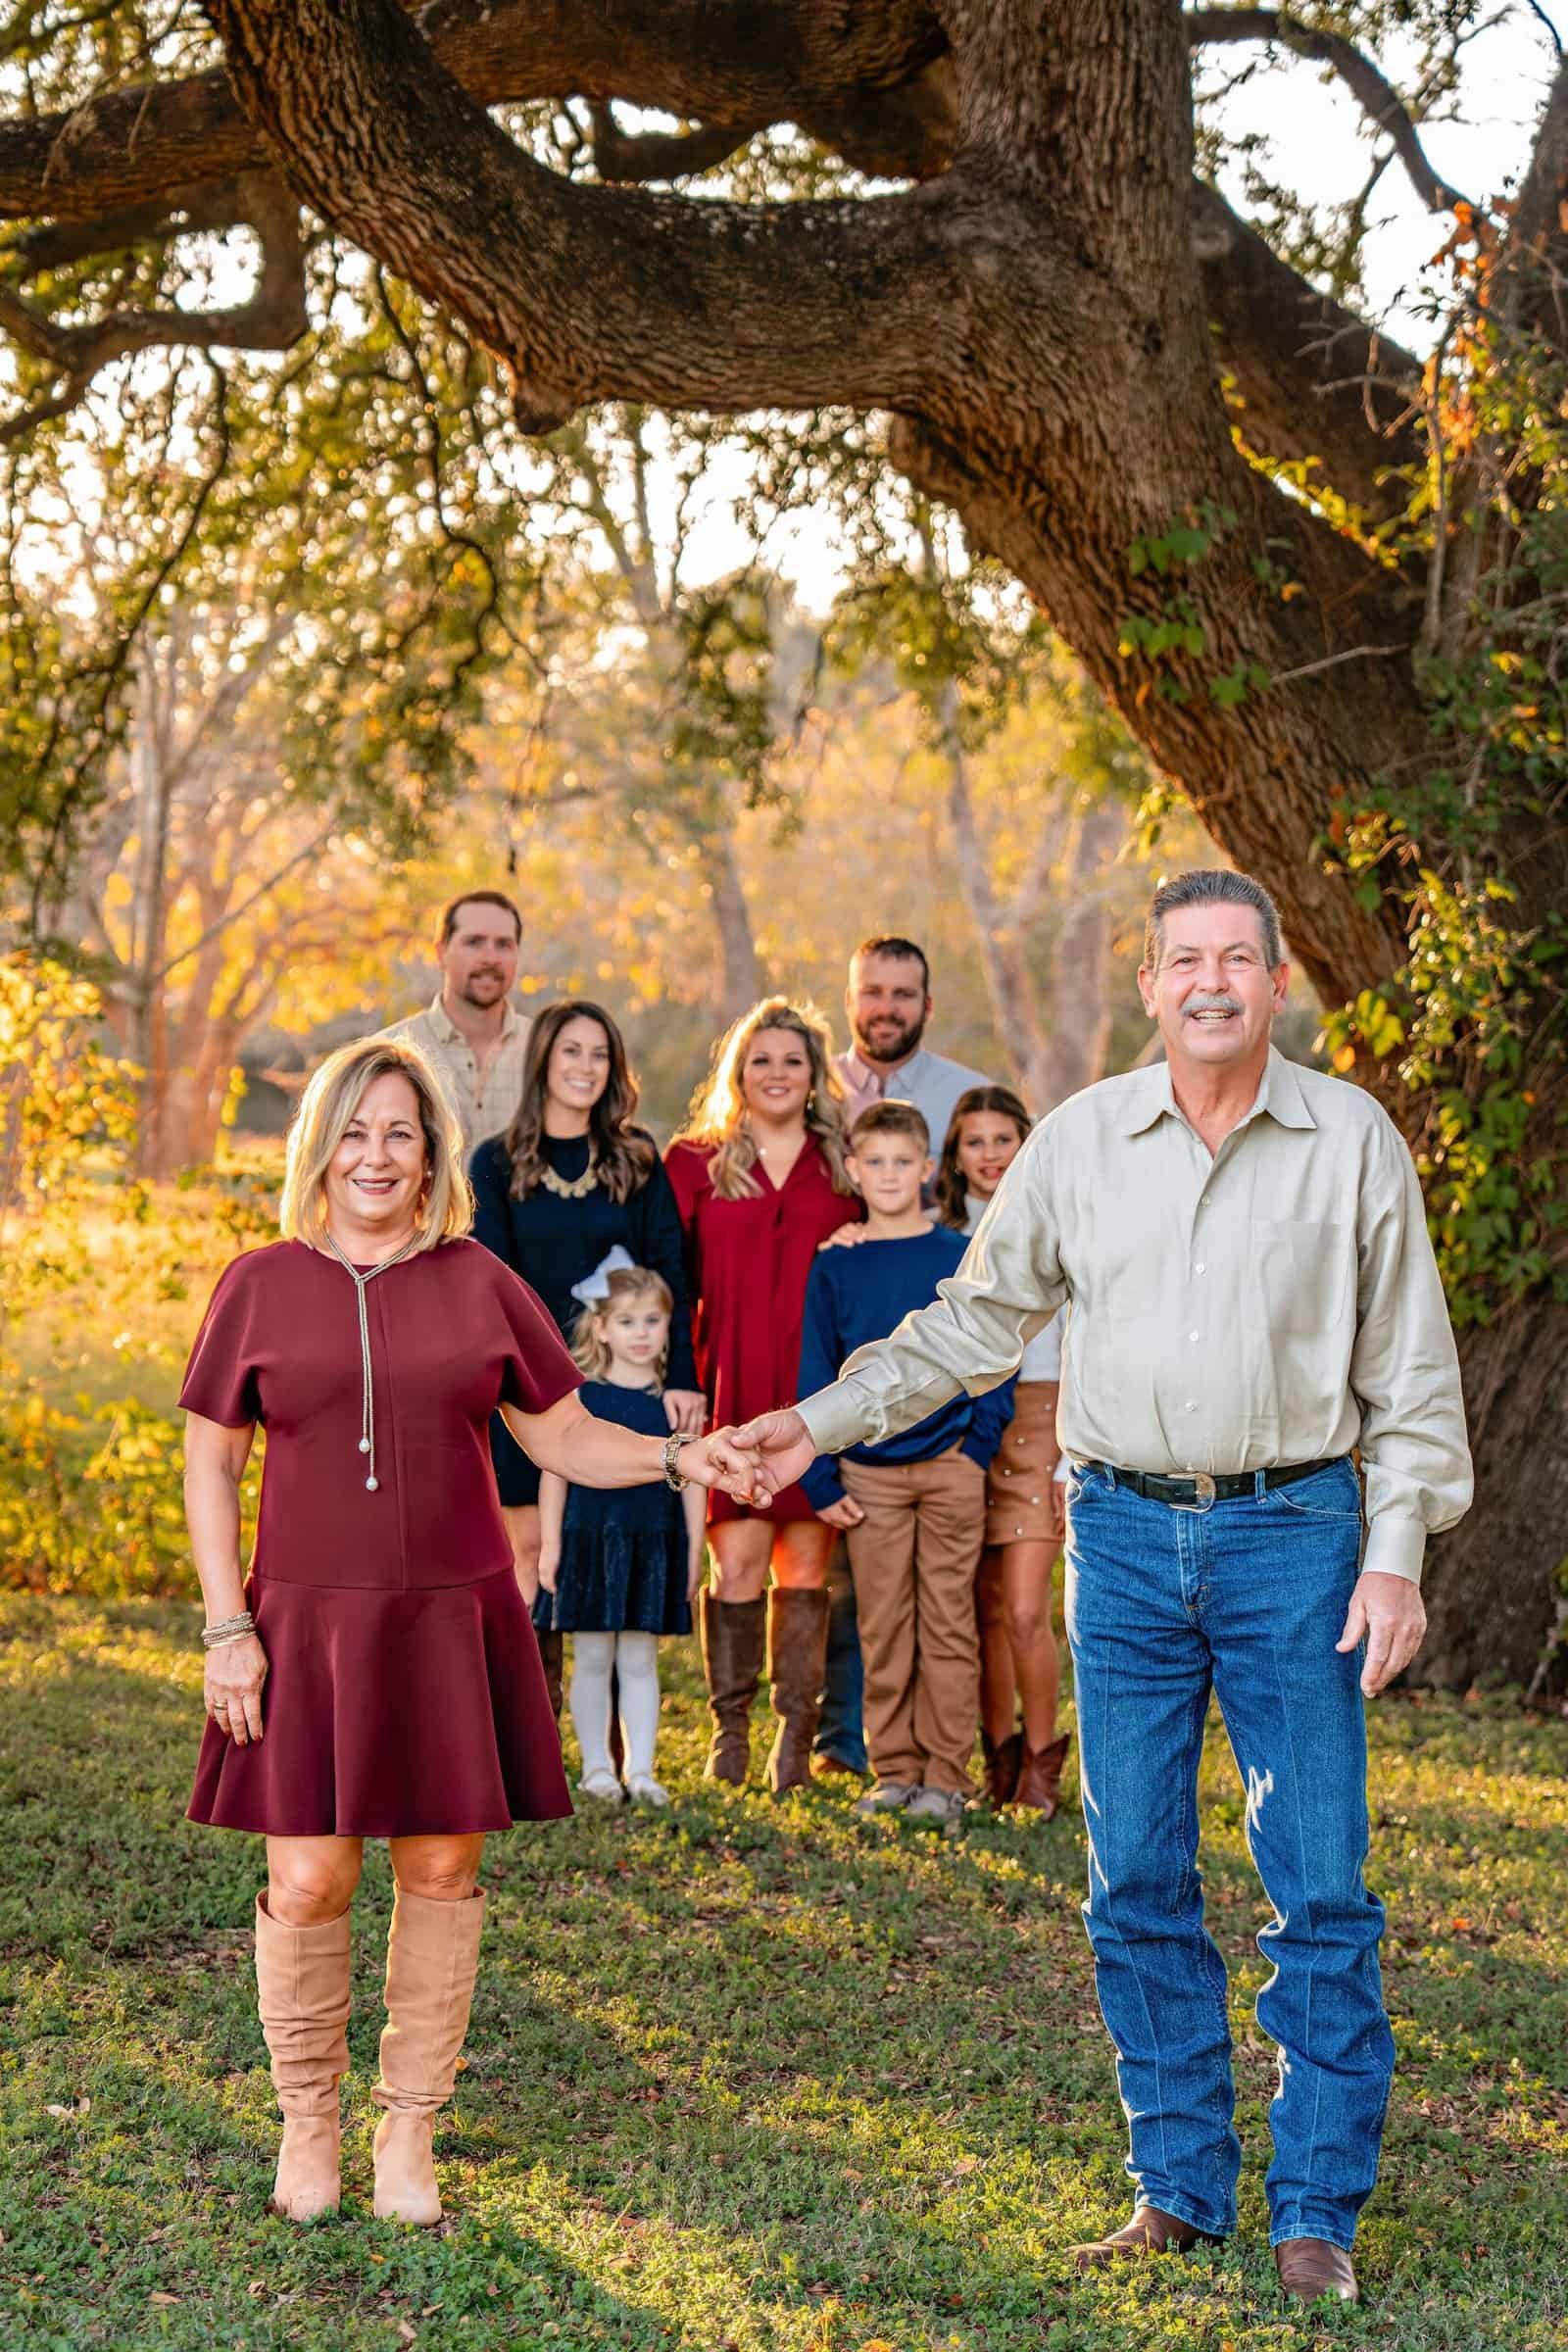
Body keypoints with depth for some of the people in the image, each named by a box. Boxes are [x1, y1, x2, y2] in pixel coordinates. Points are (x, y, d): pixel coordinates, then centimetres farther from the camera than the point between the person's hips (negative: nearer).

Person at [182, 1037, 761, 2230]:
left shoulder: (479, 1284, 6)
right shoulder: (260, 1285, 2)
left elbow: (565, 1436, 9)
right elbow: (210, 1467, 4)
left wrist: (676, 1456, -8)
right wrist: (228, 1629, -4)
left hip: (453, 1620, 2)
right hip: (310, 1623, -1)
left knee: (442, 1868, 4)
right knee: (309, 1881, -4)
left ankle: (410, 2131, 18)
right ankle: (308, 2120, 18)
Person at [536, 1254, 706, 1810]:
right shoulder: (578, 1394, -2)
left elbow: (690, 1477, 6)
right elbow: (555, 1471, -1)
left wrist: (694, 1549, 4)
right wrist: (550, 1545, -4)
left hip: (653, 1544, 1)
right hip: (589, 1537, -1)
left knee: (640, 1660, 6)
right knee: (592, 1660, 5)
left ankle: (641, 1770, 10)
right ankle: (597, 1768, 13)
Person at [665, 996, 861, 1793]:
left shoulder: (843, 1169, 12)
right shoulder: (694, 1163, 9)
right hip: (734, 1391, -1)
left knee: (806, 1560, 2)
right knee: (738, 1556, -6)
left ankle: (796, 1736, 8)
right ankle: (729, 1729, 3)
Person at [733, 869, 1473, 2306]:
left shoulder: (1352, 1140, 0)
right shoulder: (1080, 1140, 5)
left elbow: (1412, 1371, 3)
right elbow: (979, 1318, 14)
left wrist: (1396, 1556, -3)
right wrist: (826, 1420, 9)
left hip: (1291, 1532, -2)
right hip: (1125, 1536, 2)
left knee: (1321, 1888, -2)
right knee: (1138, 1884, 6)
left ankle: (1318, 2210, 9)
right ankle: (1180, 2185, 19)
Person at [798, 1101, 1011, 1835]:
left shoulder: (963, 1261, 2)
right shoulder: (833, 1270, 5)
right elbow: (815, 1380, 7)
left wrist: (979, 1441, -8)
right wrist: (820, 1480, 0)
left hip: (949, 1465, -1)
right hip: (868, 1472, 1)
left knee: (947, 1624, 1)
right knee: (882, 1629, 4)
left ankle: (946, 1775, 5)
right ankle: (893, 1769, 12)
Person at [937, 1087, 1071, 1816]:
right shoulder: (939, 1233, 9)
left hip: (1035, 1421, -2)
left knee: (1025, 1610, -11)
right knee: (985, 1607, 4)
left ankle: (1042, 1762, 4)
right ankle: (1000, 1755, 18)